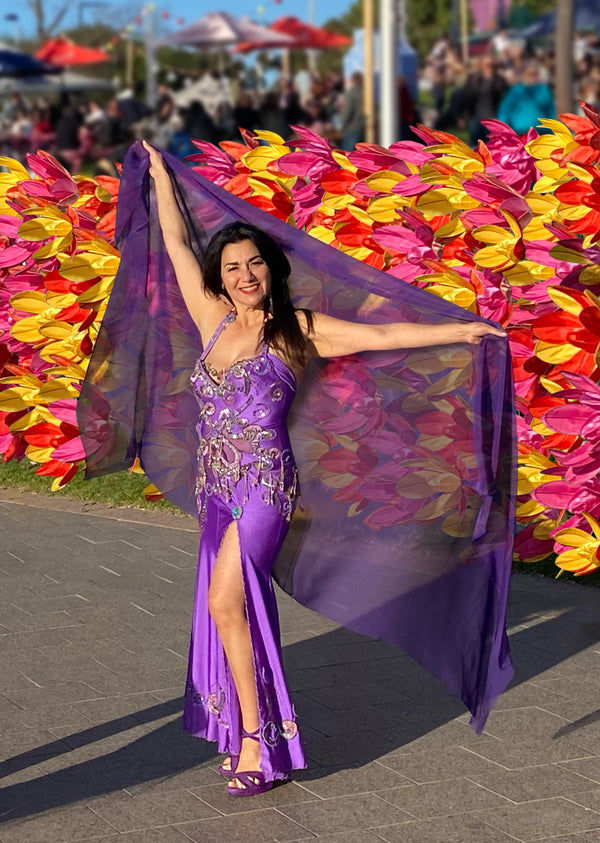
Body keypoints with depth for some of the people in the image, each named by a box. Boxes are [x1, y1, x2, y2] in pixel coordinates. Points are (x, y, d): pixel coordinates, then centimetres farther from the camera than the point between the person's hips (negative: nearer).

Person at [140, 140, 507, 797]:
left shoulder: (295, 330, -3)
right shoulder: (214, 321, 9)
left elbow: (382, 335, -9)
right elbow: (175, 243, 19)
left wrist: (458, 330, -17)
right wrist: (159, 173, 28)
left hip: (264, 485, -6)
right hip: (216, 486, 6)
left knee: (226, 601, -17)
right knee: (231, 608, 8)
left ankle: (255, 744, -12)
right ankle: (245, 735, 19)